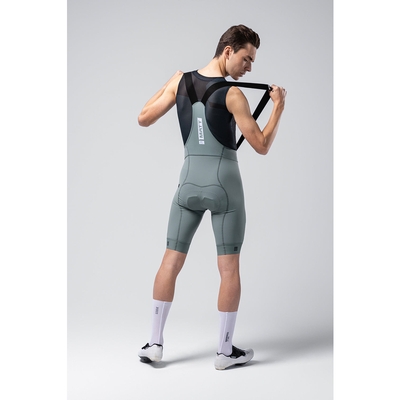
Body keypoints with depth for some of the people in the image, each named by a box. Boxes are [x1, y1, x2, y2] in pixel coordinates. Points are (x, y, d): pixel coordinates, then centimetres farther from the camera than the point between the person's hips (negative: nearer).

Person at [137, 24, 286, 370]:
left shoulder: (180, 80, 1)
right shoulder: (232, 95, -12)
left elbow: (144, 119, 7)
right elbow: (262, 146, -9)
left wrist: (164, 89, 19)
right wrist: (279, 108, 3)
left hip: (189, 180, 5)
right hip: (224, 181, -4)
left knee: (171, 261, 11)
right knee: (229, 267, 4)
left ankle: (155, 343, 14)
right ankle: (226, 351, 11)